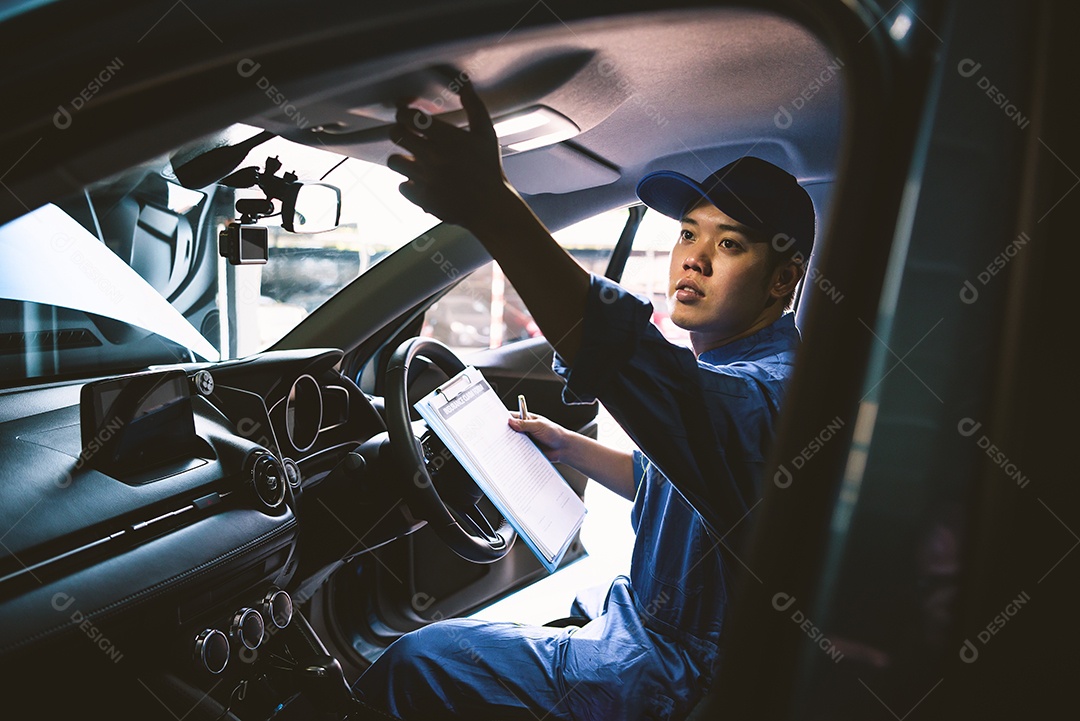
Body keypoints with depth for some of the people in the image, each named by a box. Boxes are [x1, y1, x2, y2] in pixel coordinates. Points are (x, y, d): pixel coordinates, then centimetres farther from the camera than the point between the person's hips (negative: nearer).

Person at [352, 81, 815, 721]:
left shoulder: (767, 390, -29)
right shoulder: (728, 362, 7)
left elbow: (647, 375, -53)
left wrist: (491, 205, -62)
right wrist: (562, 444, 7)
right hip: (643, 614, 10)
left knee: (416, 665, -12)